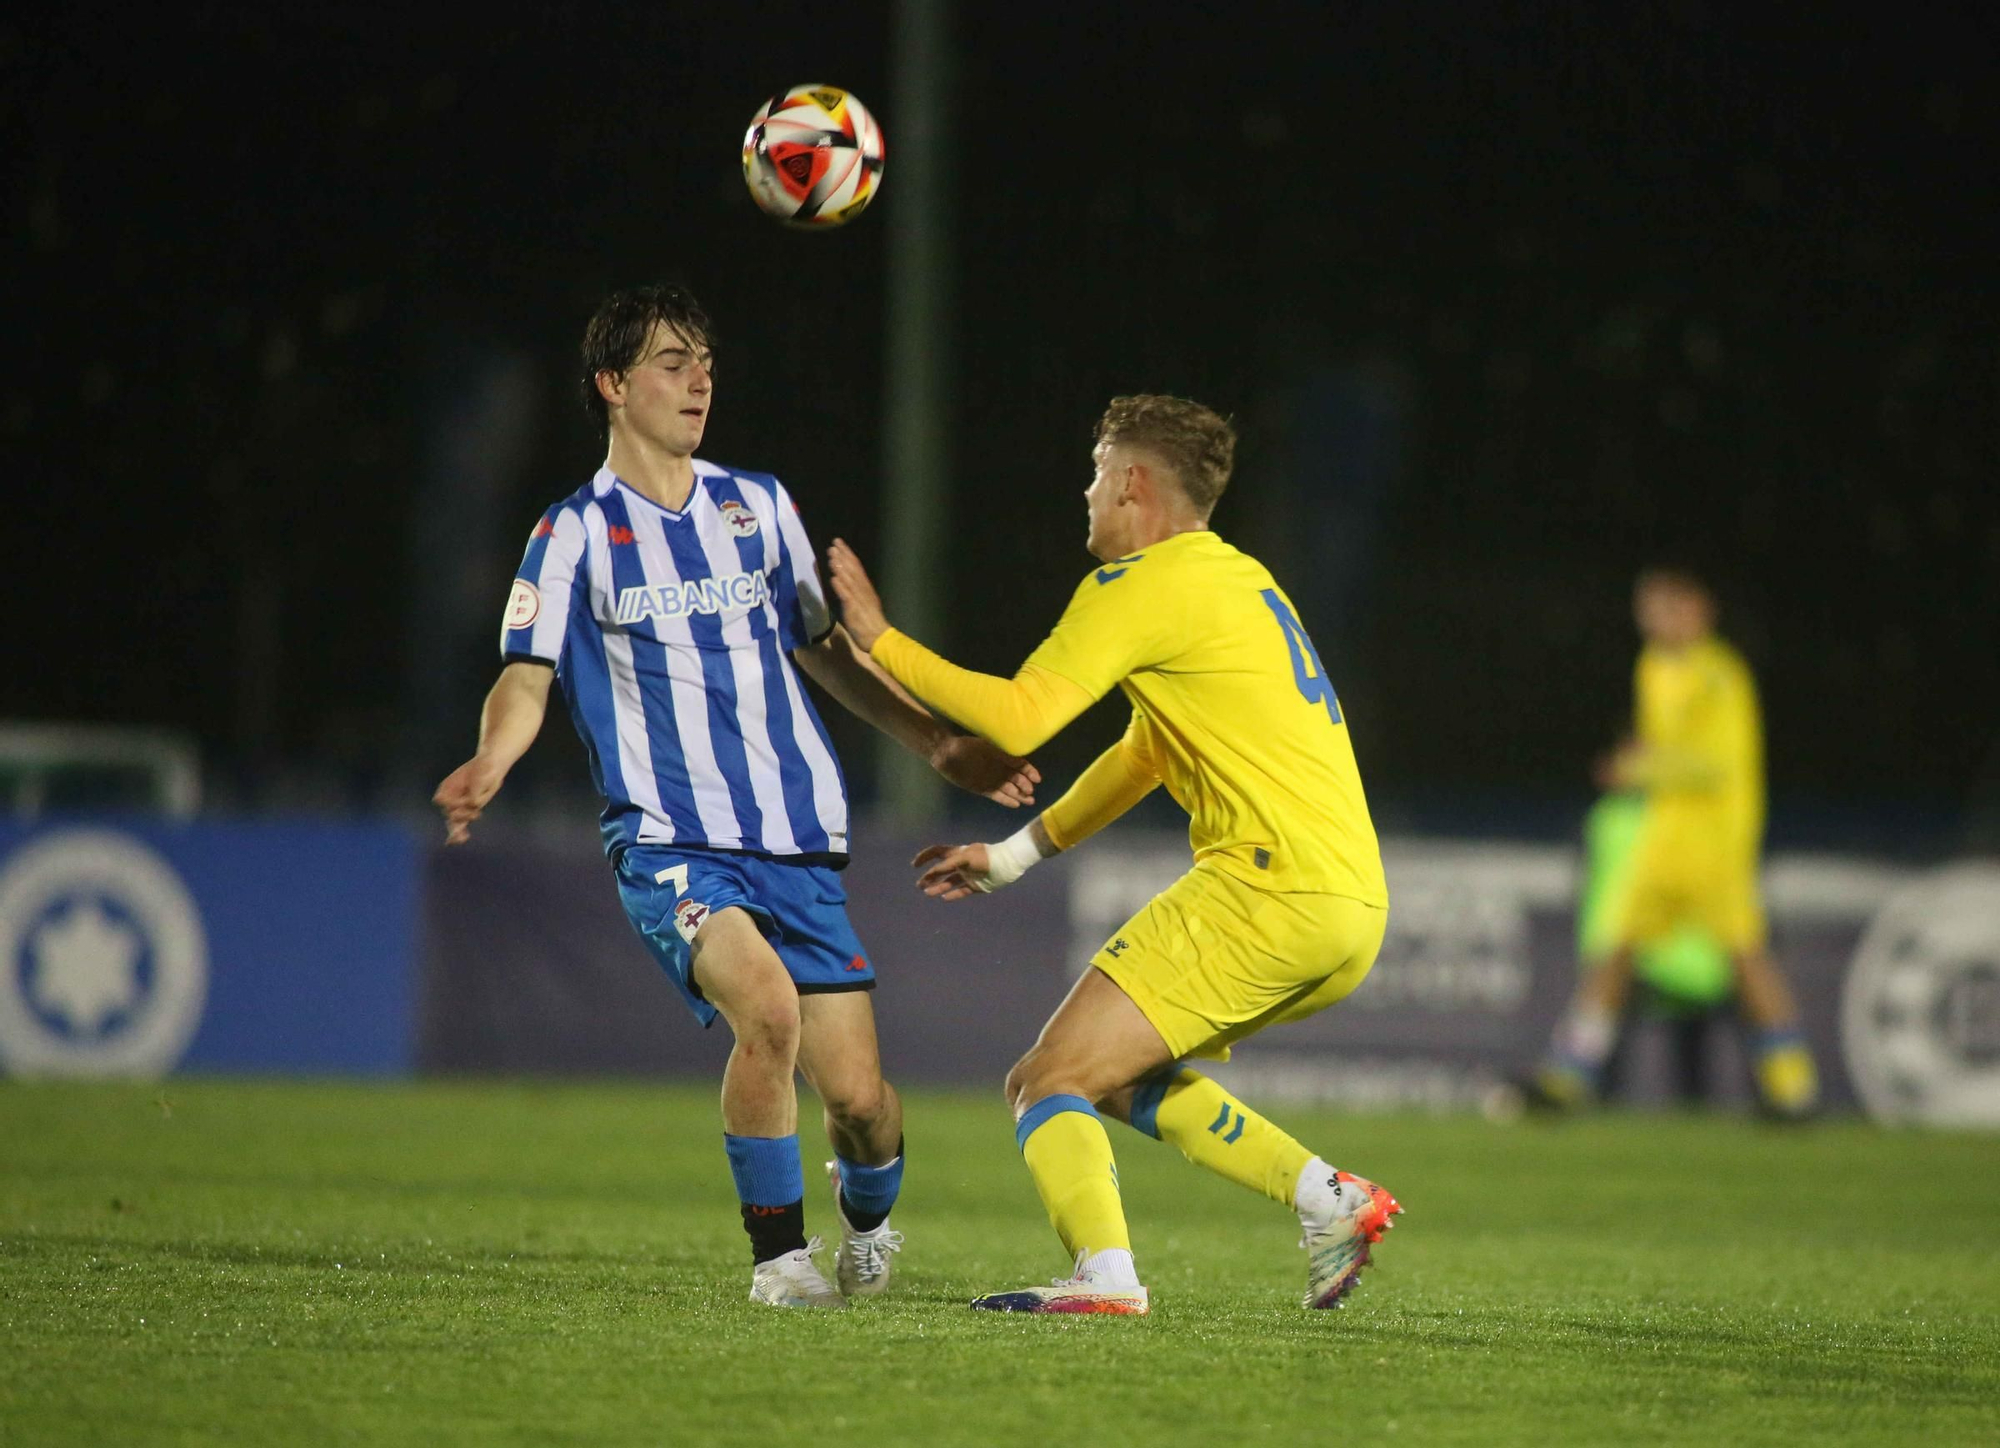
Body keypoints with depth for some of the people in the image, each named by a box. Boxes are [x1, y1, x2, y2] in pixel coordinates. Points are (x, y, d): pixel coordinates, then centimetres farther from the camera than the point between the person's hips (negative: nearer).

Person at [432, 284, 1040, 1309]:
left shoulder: (758, 506, 13)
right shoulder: (577, 533, 2)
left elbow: (823, 650, 25)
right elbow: (527, 681, -6)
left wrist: (939, 744, 21)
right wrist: (488, 765, -27)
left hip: (796, 841, 4)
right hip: (669, 844, -4)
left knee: (858, 1096, -4)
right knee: (767, 1004, -32)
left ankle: (867, 1220, 33)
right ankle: (778, 1254, -12)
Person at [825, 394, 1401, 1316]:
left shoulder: (1140, 585, -5)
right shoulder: (1239, 579, 24)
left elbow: (1017, 718, -14)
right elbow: (1144, 755, 32)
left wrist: (878, 640, -4)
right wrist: (1013, 856, 33)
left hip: (1272, 889, -9)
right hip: (1356, 903, 9)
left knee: (1049, 1083, -9)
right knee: (1125, 1077, 22)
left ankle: (1105, 1274, -29)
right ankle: (1331, 1199, 11)